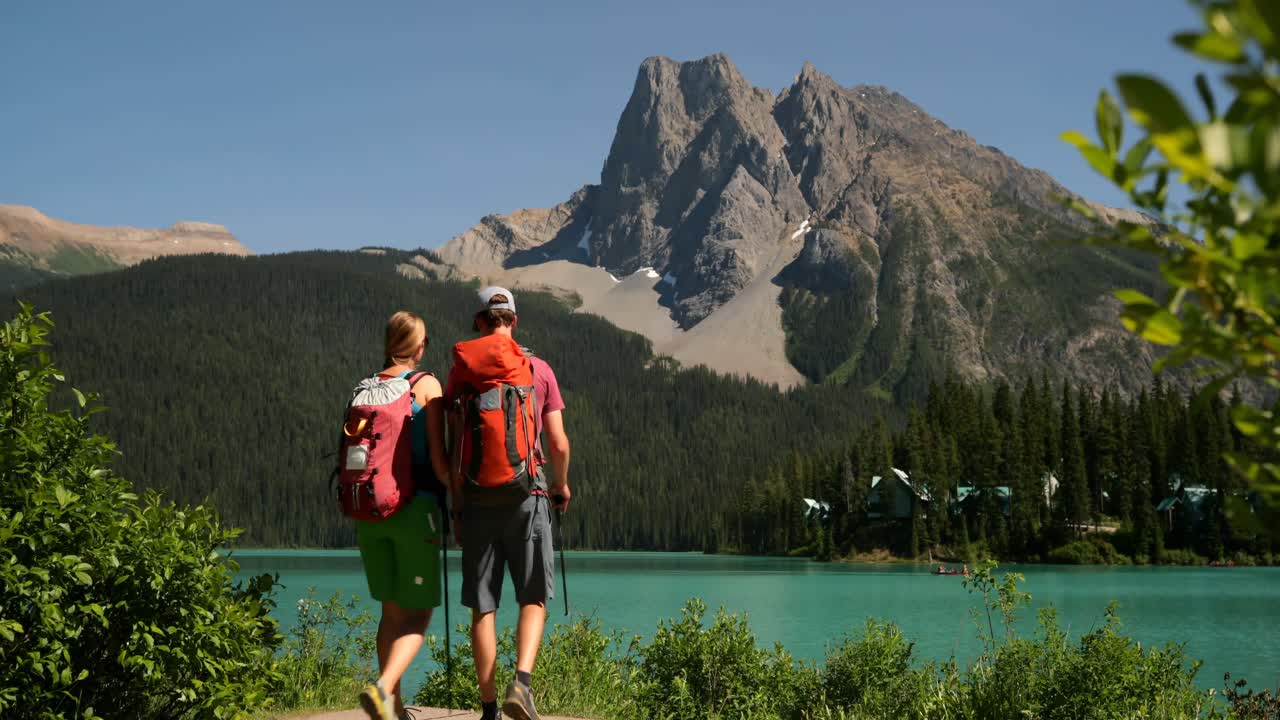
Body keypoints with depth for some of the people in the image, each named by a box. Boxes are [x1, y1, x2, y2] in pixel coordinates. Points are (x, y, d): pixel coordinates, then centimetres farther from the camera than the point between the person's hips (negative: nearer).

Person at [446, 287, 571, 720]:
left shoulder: (462, 372, 3)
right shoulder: (540, 369, 4)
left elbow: (456, 448, 0)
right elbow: (559, 444, 1)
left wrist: (456, 507, 6)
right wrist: (561, 486, 19)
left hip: (478, 498, 1)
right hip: (527, 494, 0)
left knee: (483, 607, 6)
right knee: (534, 599, 9)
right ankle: (522, 681, -13)